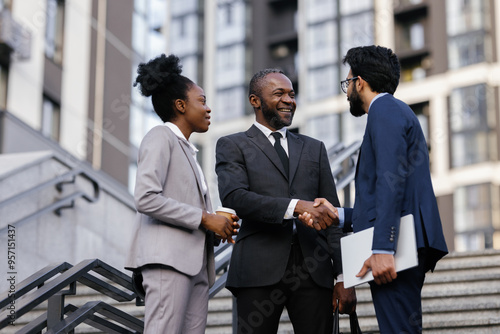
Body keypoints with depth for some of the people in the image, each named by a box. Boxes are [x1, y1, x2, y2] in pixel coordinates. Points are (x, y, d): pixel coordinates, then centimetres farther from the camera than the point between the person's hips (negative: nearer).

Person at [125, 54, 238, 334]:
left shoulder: (187, 149, 27)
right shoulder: (161, 137, 0)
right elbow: (146, 199, -14)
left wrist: (217, 225, 5)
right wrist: (204, 218, -13)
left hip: (195, 262, 9)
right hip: (168, 257, -9)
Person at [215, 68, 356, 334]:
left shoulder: (314, 149, 22)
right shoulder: (232, 146, 10)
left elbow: (333, 215, 18)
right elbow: (234, 197, -9)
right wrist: (296, 207, -21)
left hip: (313, 270, 3)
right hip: (259, 269, -3)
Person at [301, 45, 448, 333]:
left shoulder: (385, 109, -3)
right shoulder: (396, 111, 28)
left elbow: (391, 179, -18)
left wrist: (382, 249, -25)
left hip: (394, 245, -10)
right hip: (401, 247, 10)